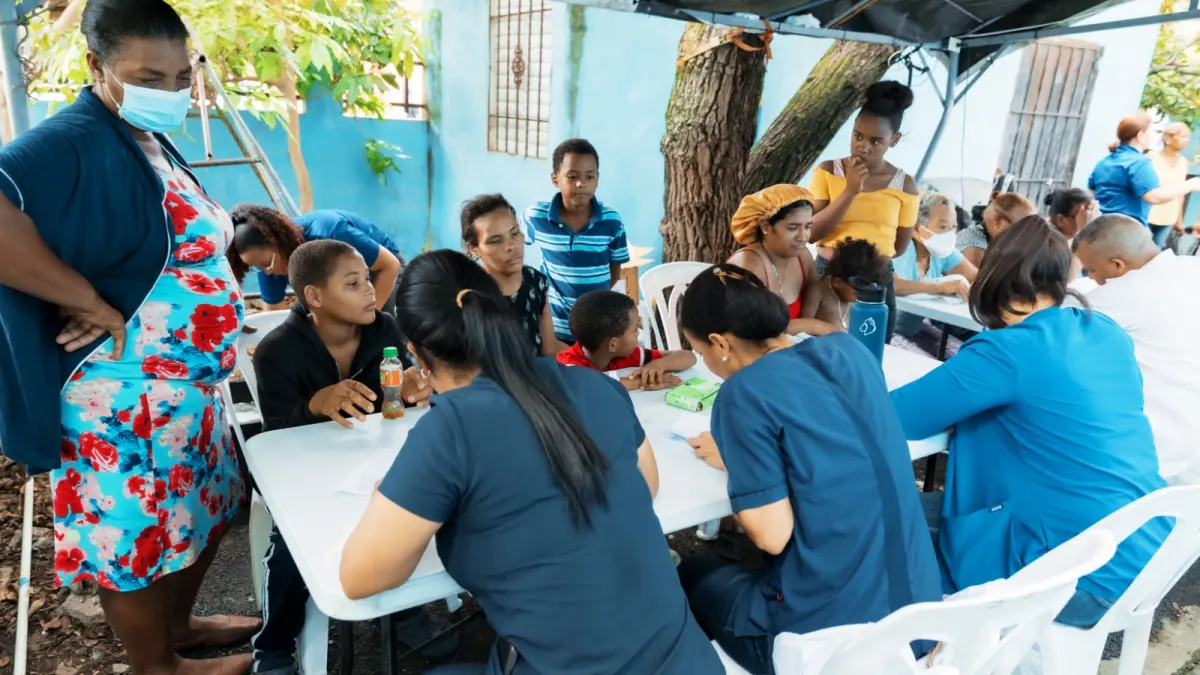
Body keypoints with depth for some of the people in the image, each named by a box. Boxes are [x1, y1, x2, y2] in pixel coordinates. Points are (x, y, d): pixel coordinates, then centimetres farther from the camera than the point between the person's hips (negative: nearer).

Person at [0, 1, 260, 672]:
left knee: (202, 512, 23)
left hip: (189, 385, 9)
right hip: (129, 400, -9)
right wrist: (93, 302, -30)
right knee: (137, 539, 11)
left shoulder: (153, 141, 8)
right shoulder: (73, 142, -20)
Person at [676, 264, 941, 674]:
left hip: (831, 633, -6)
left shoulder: (744, 393, -17)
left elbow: (773, 535, -18)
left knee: (692, 576, 21)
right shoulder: (848, 348, 3)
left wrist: (731, 461, -2)